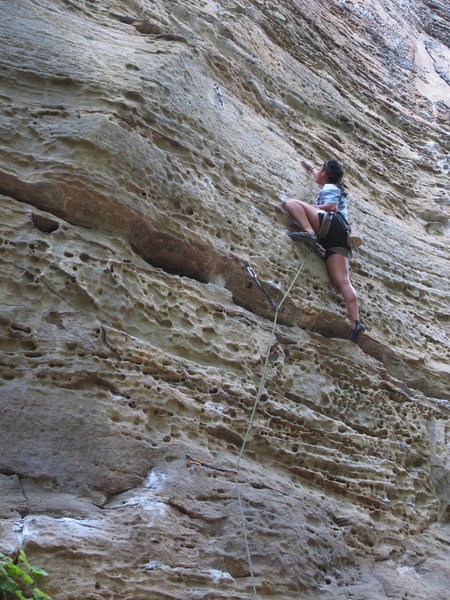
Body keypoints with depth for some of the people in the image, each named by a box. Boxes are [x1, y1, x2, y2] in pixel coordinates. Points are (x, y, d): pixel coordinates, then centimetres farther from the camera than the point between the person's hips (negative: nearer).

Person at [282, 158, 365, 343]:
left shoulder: (329, 188, 16)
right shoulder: (336, 188, 40)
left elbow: (332, 206, -6)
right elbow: (320, 179, 63)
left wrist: (306, 207, 1)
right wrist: (310, 167, 77)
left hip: (333, 224, -8)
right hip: (341, 240, 8)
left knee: (290, 203, -8)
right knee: (343, 282, -10)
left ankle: (309, 232, -34)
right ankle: (356, 322, -27)